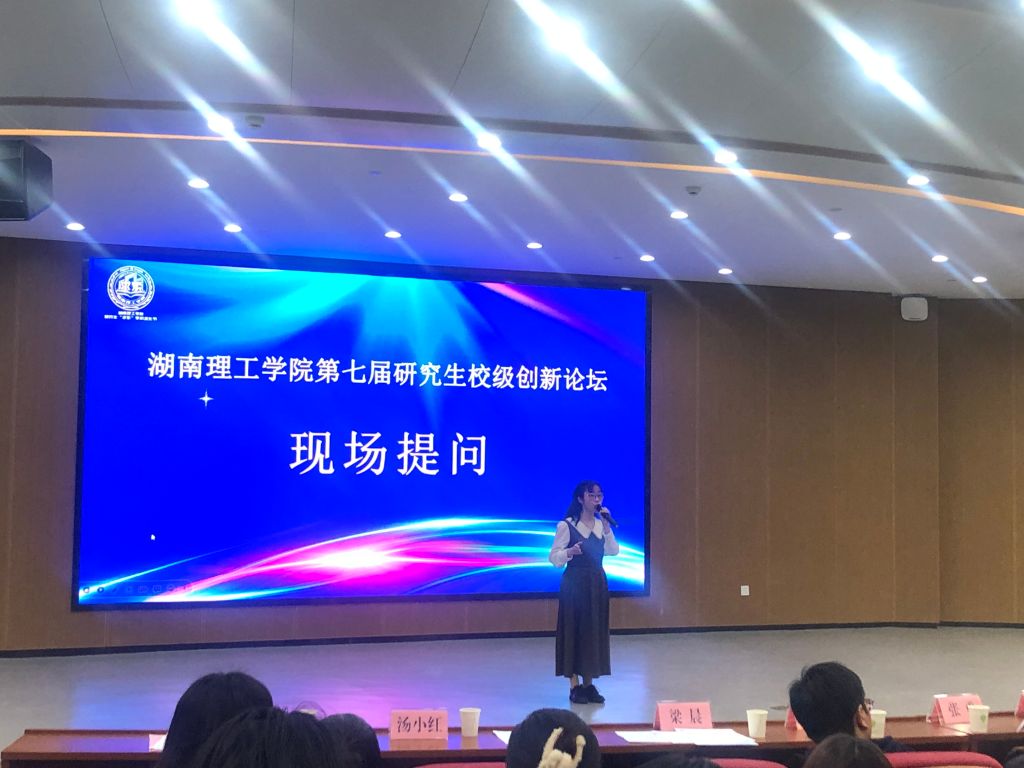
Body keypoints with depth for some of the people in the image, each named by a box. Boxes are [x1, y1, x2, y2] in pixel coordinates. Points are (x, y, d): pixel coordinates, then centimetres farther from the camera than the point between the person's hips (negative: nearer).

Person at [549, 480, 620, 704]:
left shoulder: (601, 524, 8)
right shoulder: (566, 526, -8)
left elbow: (614, 552, -2)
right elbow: (554, 557, -9)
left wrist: (607, 527, -11)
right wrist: (570, 551, -27)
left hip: (597, 583, 5)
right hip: (575, 583, -5)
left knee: (595, 630, 7)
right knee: (574, 629, -2)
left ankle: (589, 683, 16)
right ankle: (574, 686, 6)